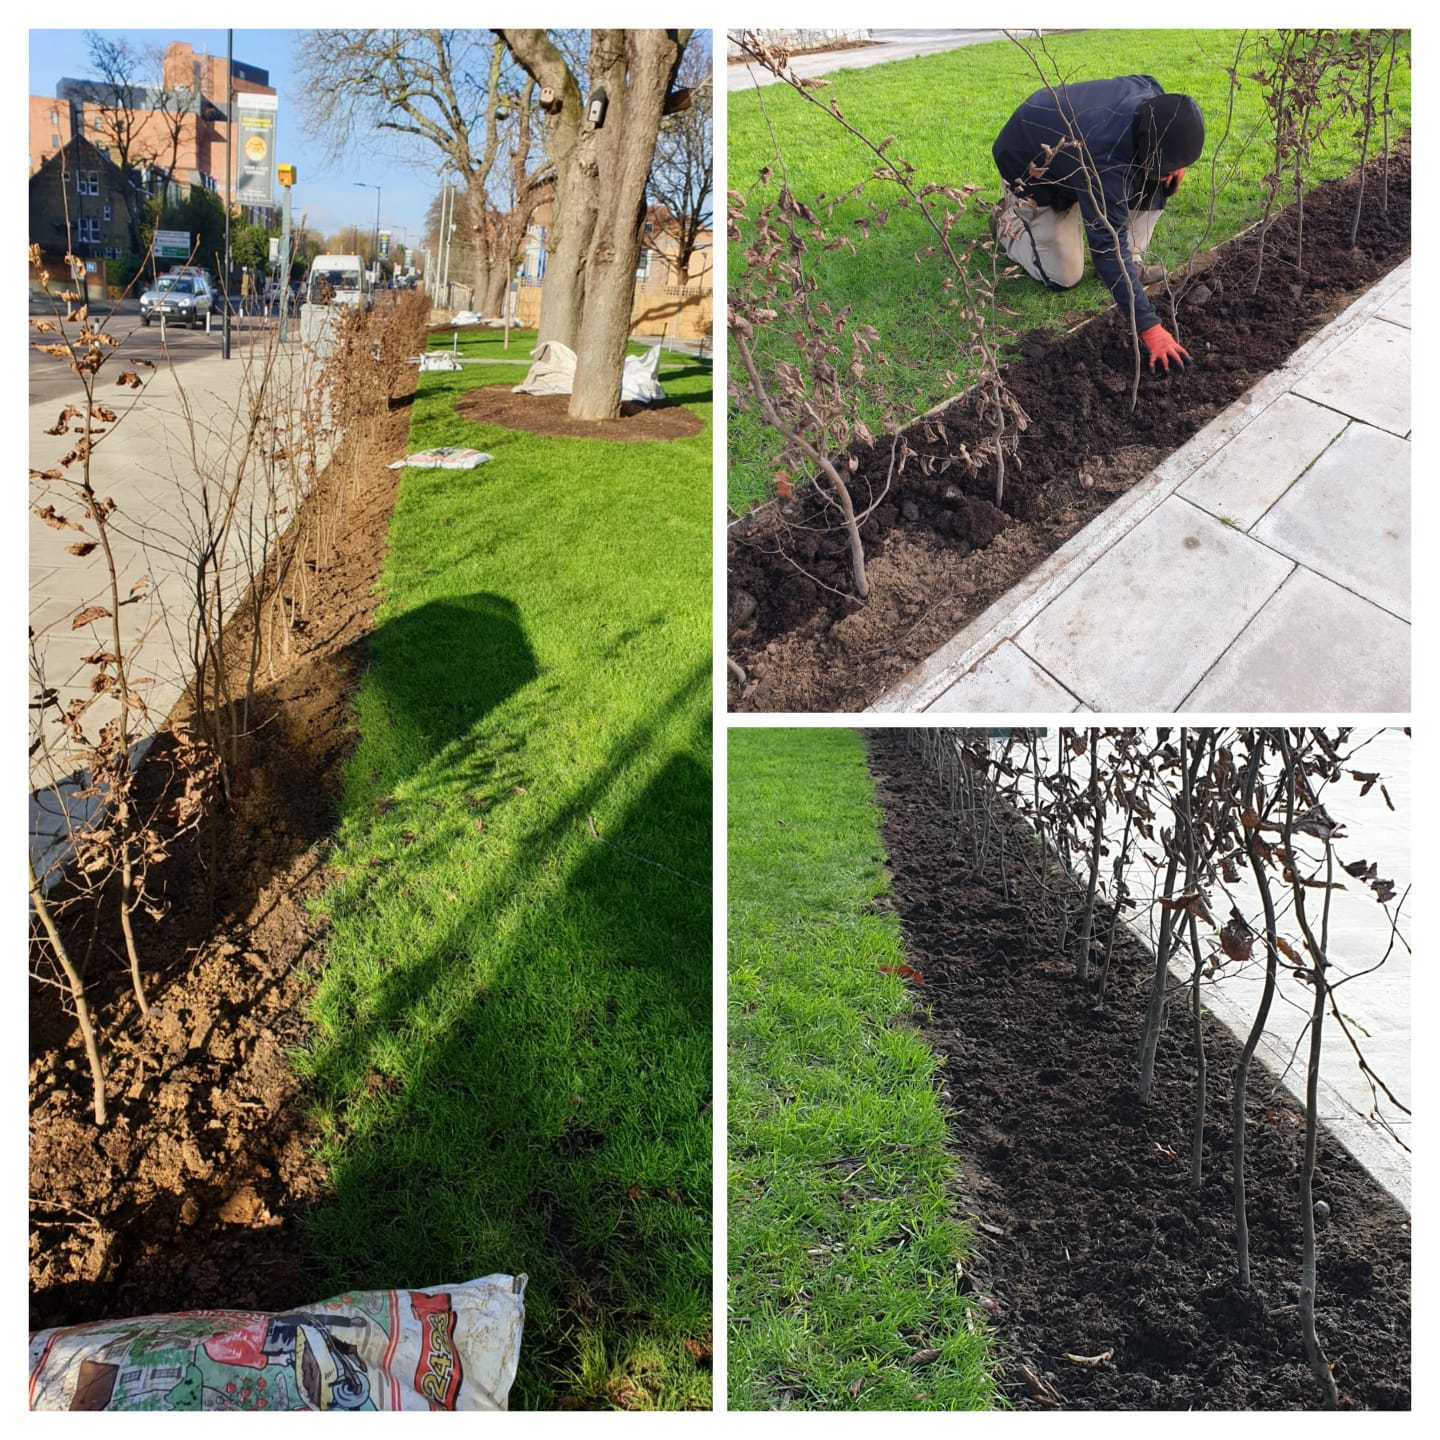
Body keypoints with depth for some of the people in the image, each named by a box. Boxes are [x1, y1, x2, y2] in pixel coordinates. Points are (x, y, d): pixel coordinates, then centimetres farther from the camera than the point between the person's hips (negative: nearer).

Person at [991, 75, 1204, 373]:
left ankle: (1132, 261, 1)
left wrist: (1174, 165, -12)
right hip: (1030, 167, -6)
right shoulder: (1106, 162, -46)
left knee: (1156, 181, -15)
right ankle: (1009, 219, 18)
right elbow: (1110, 248, -46)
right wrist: (1149, 327, -48)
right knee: (1063, 276, -4)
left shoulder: (1152, 96, -24)